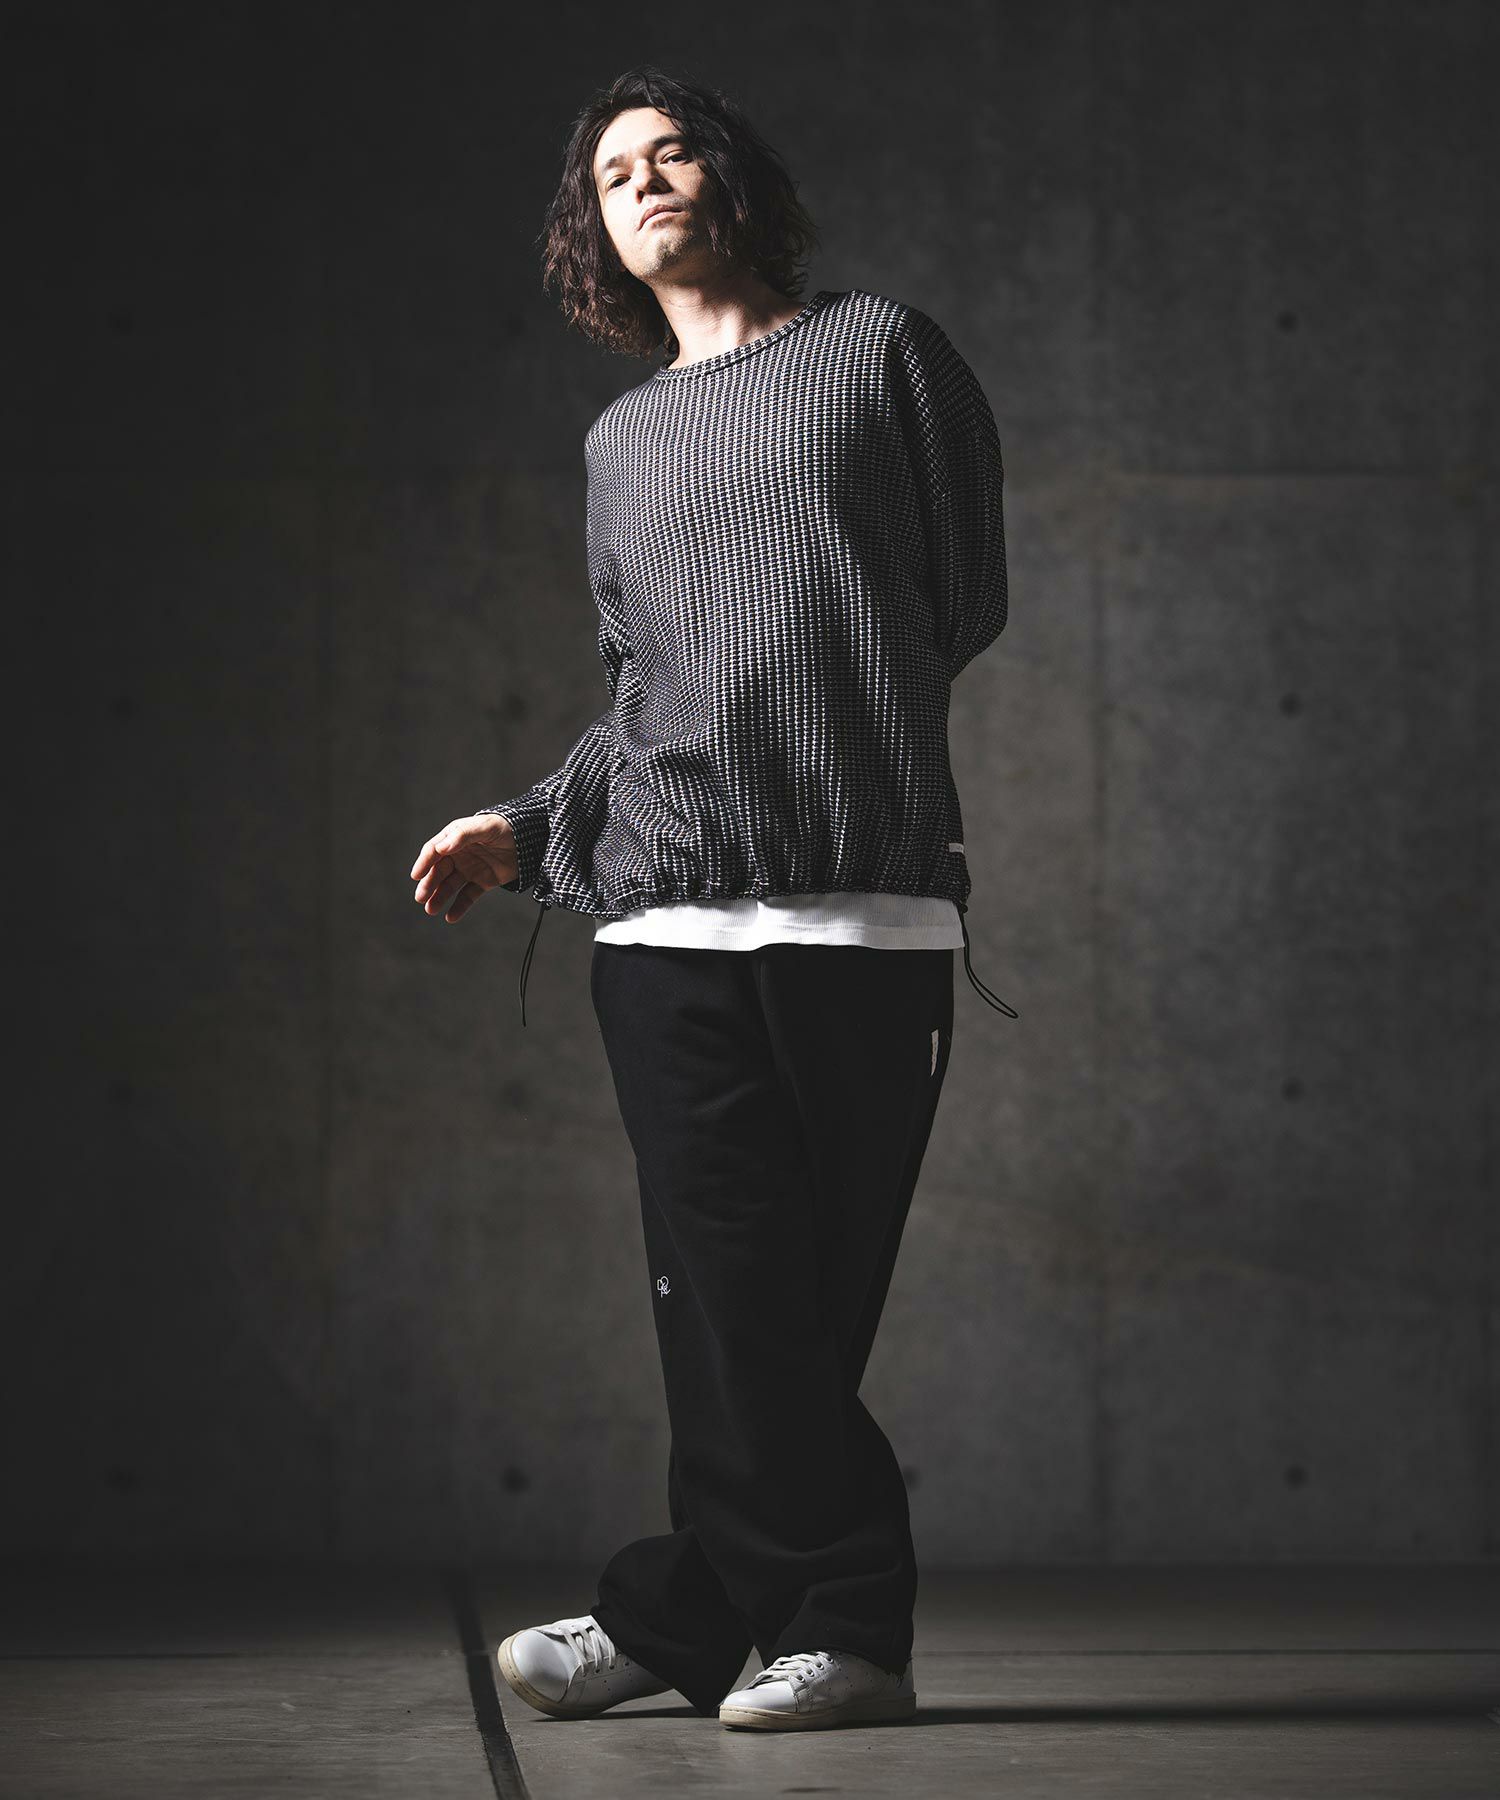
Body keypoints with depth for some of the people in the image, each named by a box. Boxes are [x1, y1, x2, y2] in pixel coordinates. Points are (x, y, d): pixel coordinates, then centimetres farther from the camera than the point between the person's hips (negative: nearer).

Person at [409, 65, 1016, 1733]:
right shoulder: (622, 442, 24)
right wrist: (528, 831, 15)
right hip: (664, 919, 4)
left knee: (800, 1298, -6)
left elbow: (969, 601, 11)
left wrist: (824, 725, 11)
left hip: (863, 904, -3)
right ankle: (789, 1625, 4)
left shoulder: (879, 349, 11)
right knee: (730, 1292, -4)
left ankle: (693, 1610, 2)